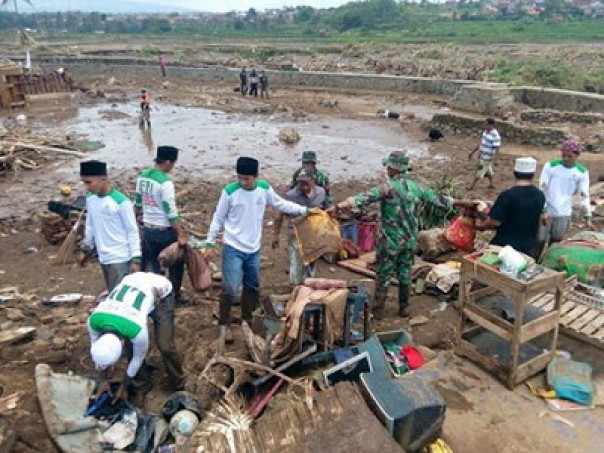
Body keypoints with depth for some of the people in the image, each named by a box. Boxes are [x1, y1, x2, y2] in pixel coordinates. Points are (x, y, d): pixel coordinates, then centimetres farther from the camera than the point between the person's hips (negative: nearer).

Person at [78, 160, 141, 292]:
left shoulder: (121, 201, -17)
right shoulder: (90, 198, 4)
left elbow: (132, 231, -13)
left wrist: (135, 259, -14)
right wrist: (85, 249, 22)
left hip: (120, 259, -7)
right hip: (103, 258, 7)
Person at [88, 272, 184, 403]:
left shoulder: (137, 329, -40)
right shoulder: (93, 320, -27)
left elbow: (138, 357, -17)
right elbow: (96, 349, -4)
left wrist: (124, 386, -2)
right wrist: (104, 380, 6)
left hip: (161, 291, -5)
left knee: (164, 345, -11)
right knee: (131, 345, -3)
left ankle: (178, 387, 12)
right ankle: (142, 386, 19)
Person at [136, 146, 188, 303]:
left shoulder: (142, 177, 3)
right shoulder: (165, 182, -22)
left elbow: (138, 204, 14)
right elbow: (171, 212, -22)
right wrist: (181, 234, -18)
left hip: (148, 229, 7)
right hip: (165, 231, -7)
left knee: (153, 265, 16)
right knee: (176, 262, 14)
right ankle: (175, 294, 25)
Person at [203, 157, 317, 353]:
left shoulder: (265, 188, -4)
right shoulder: (229, 191, -13)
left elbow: (281, 204, 12)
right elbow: (218, 219, -4)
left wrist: (305, 210, 11)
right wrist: (209, 243, -5)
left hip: (254, 249, 5)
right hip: (233, 249, -5)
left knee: (253, 287, 19)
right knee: (230, 290, -10)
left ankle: (246, 319, 39)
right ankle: (224, 325, 10)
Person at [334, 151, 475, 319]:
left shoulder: (389, 187, -17)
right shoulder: (415, 186, 3)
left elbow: (365, 197, -28)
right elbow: (436, 197, 12)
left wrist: (339, 205, -36)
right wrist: (464, 203, 26)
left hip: (391, 240, -6)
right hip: (410, 240, 6)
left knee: (384, 275, 6)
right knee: (405, 274, 17)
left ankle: (378, 310, 14)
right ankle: (404, 308, 27)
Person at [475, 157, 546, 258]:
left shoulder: (507, 195, -21)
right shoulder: (540, 196, -2)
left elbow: (495, 222, -19)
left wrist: (481, 225, 2)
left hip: (505, 247, -4)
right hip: (528, 248, 5)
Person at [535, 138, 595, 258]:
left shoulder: (582, 172, -2)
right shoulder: (550, 165, -9)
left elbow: (584, 196, -1)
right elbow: (542, 189, -10)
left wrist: (587, 218, -5)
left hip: (564, 215, 2)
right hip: (546, 212, -2)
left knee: (556, 243, 10)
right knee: (540, 240, 0)